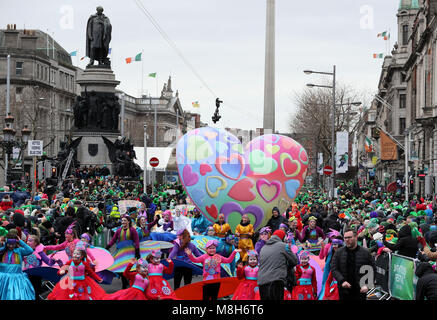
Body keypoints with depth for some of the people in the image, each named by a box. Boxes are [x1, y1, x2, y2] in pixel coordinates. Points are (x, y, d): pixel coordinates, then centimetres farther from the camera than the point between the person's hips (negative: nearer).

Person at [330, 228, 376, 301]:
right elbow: (334, 269, 0)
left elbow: (373, 271, 3)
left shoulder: (366, 252, 1)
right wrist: (342, 281, -16)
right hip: (343, 291, 1)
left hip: (360, 291, -1)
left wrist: (367, 285, -10)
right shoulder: (339, 252, 4)